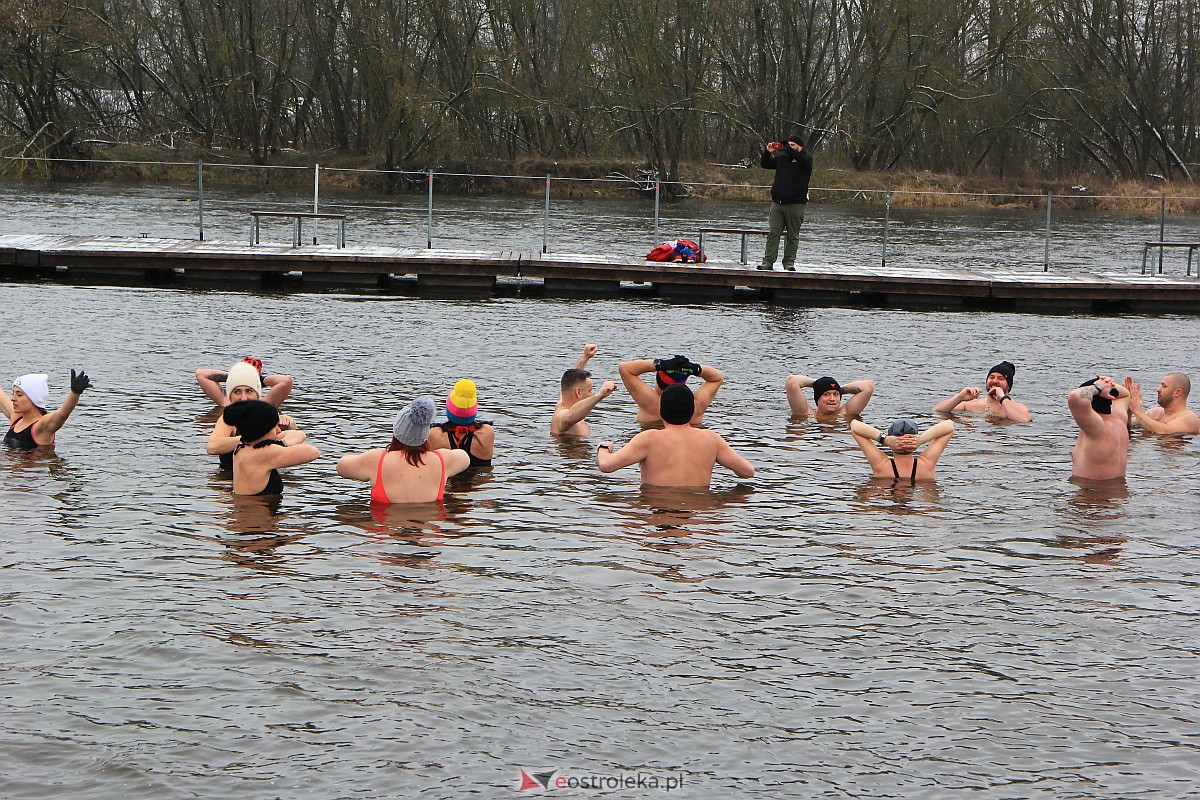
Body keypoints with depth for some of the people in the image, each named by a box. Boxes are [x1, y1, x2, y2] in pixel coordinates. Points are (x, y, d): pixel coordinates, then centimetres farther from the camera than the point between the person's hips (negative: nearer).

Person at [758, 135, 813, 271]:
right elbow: (765, 164, 21)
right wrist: (767, 152, 2)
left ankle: (789, 262, 7)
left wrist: (786, 149, -21)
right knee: (773, 233, -5)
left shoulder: (806, 159, 2)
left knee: (793, 236, 2)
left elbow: (804, 161, -21)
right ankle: (768, 261, -8)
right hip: (777, 202, 4)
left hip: (795, 204, -4)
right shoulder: (782, 158, 17)